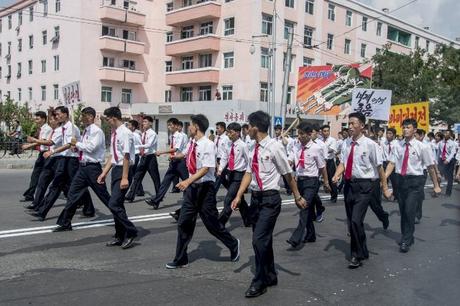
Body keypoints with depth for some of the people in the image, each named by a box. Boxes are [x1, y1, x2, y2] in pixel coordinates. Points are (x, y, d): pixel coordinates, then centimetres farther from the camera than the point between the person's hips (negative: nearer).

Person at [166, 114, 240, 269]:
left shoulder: (208, 145, -18)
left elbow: (206, 168, -26)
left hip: (205, 187, -6)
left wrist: (188, 181, -32)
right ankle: (180, 259, 17)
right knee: (184, 222, 6)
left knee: (212, 223, 5)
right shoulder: (191, 143, 3)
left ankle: (233, 244, 31)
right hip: (192, 187, 7)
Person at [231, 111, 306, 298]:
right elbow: (249, 173, 7)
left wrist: (297, 197, 3)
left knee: (259, 240, -11)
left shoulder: (275, 147, -14)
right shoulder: (254, 149, 7)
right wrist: (239, 196, -3)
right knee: (263, 240, 16)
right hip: (255, 197, 8)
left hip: (270, 199, -7)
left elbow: (288, 175, -6)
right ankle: (270, 277, 32)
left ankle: (260, 282, 5)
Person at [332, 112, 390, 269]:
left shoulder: (370, 144, -12)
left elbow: (379, 167, -7)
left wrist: (385, 188, -3)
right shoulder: (347, 143, 4)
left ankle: (358, 256, 4)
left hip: (364, 185, -6)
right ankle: (362, 251, 35)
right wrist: (337, 175, -12)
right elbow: (342, 163, 9)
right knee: (350, 221, 15)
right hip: (349, 184, 6)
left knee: (356, 220, -14)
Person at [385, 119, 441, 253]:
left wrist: (436, 186, -1)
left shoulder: (422, 147, -8)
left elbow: (431, 167, -4)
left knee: (409, 211, -11)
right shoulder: (398, 146, 1)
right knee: (403, 211, 14)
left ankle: (406, 241, 4)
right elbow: (392, 163, -4)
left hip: (415, 181, -4)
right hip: (401, 180, 4)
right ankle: (407, 237, 33)